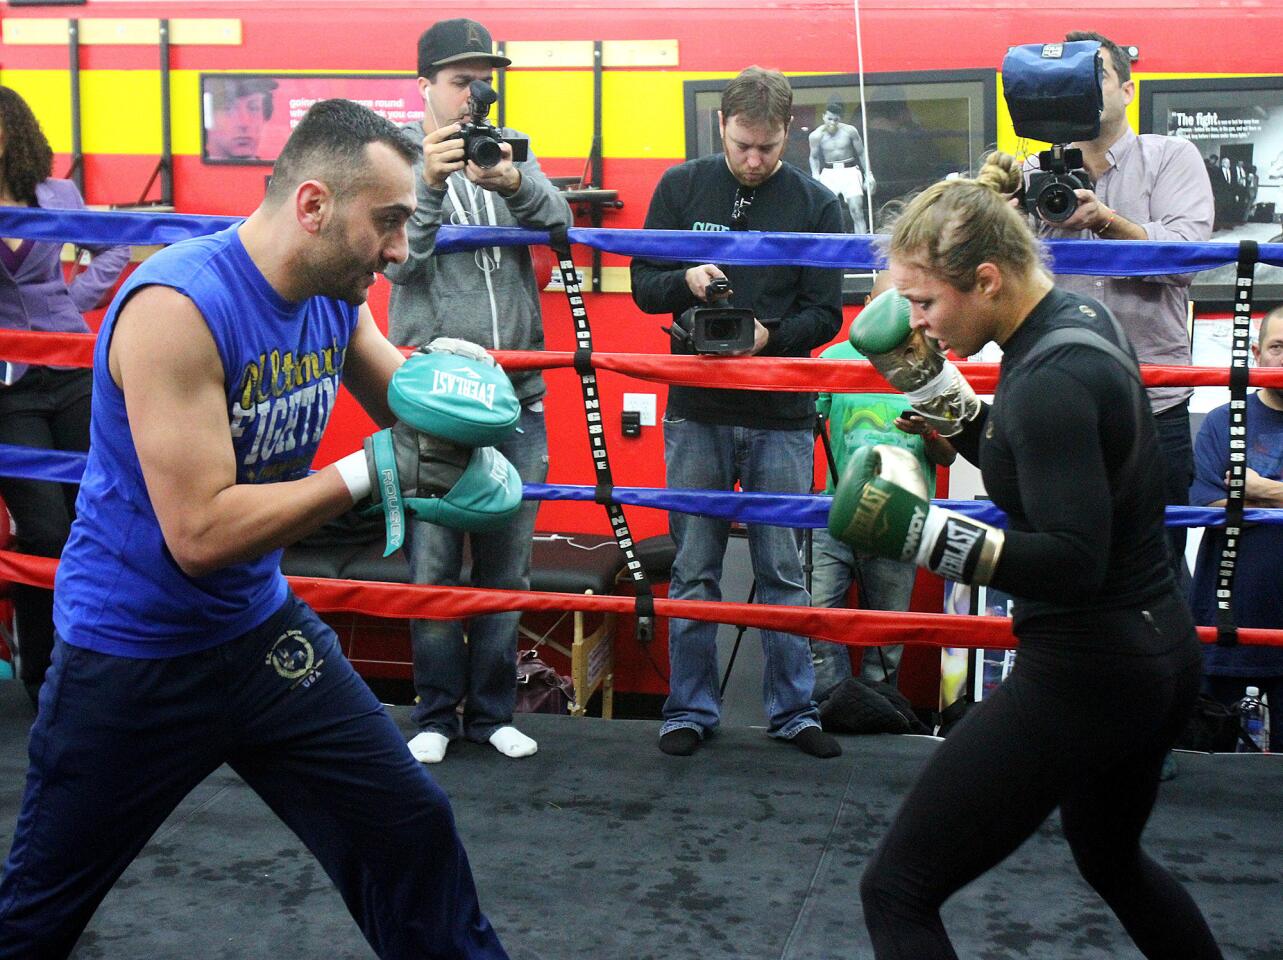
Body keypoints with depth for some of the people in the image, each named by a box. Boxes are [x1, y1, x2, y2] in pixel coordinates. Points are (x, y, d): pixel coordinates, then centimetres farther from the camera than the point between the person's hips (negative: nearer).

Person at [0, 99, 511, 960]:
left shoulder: (336, 298, -5)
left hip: (262, 630, 6)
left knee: (413, 829, 6)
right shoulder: (178, 307, -27)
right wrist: (370, 471, -30)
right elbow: (200, 533, -31)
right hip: (132, 655, -6)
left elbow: (404, 401, 13)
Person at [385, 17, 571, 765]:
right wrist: (429, 181, -29)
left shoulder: (513, 151, 10)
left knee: (508, 564, 9)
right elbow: (397, 258, -13)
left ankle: (493, 710, 22)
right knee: (434, 564, 1)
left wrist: (516, 183, -28)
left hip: (517, 394, 3)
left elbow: (559, 224, -7)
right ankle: (437, 714, 16)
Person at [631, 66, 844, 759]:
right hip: (696, 412, 0)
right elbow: (643, 285, 6)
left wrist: (770, 335, -19)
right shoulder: (682, 187, 4)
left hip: (782, 416, 0)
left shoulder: (816, 204, 2)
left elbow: (824, 314, 0)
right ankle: (690, 709, 17)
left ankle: (792, 710, 18)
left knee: (783, 571, 6)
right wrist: (686, 283, -15)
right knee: (694, 570, 6)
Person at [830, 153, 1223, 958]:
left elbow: (1072, 561, -28)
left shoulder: (1050, 379, -24)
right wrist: (950, 404, 5)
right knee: (1112, 859, 34)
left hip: (1084, 673, -10)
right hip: (1159, 651, 11)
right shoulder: (1082, 318, 5)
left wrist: (924, 533, -35)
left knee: (898, 892, -3)